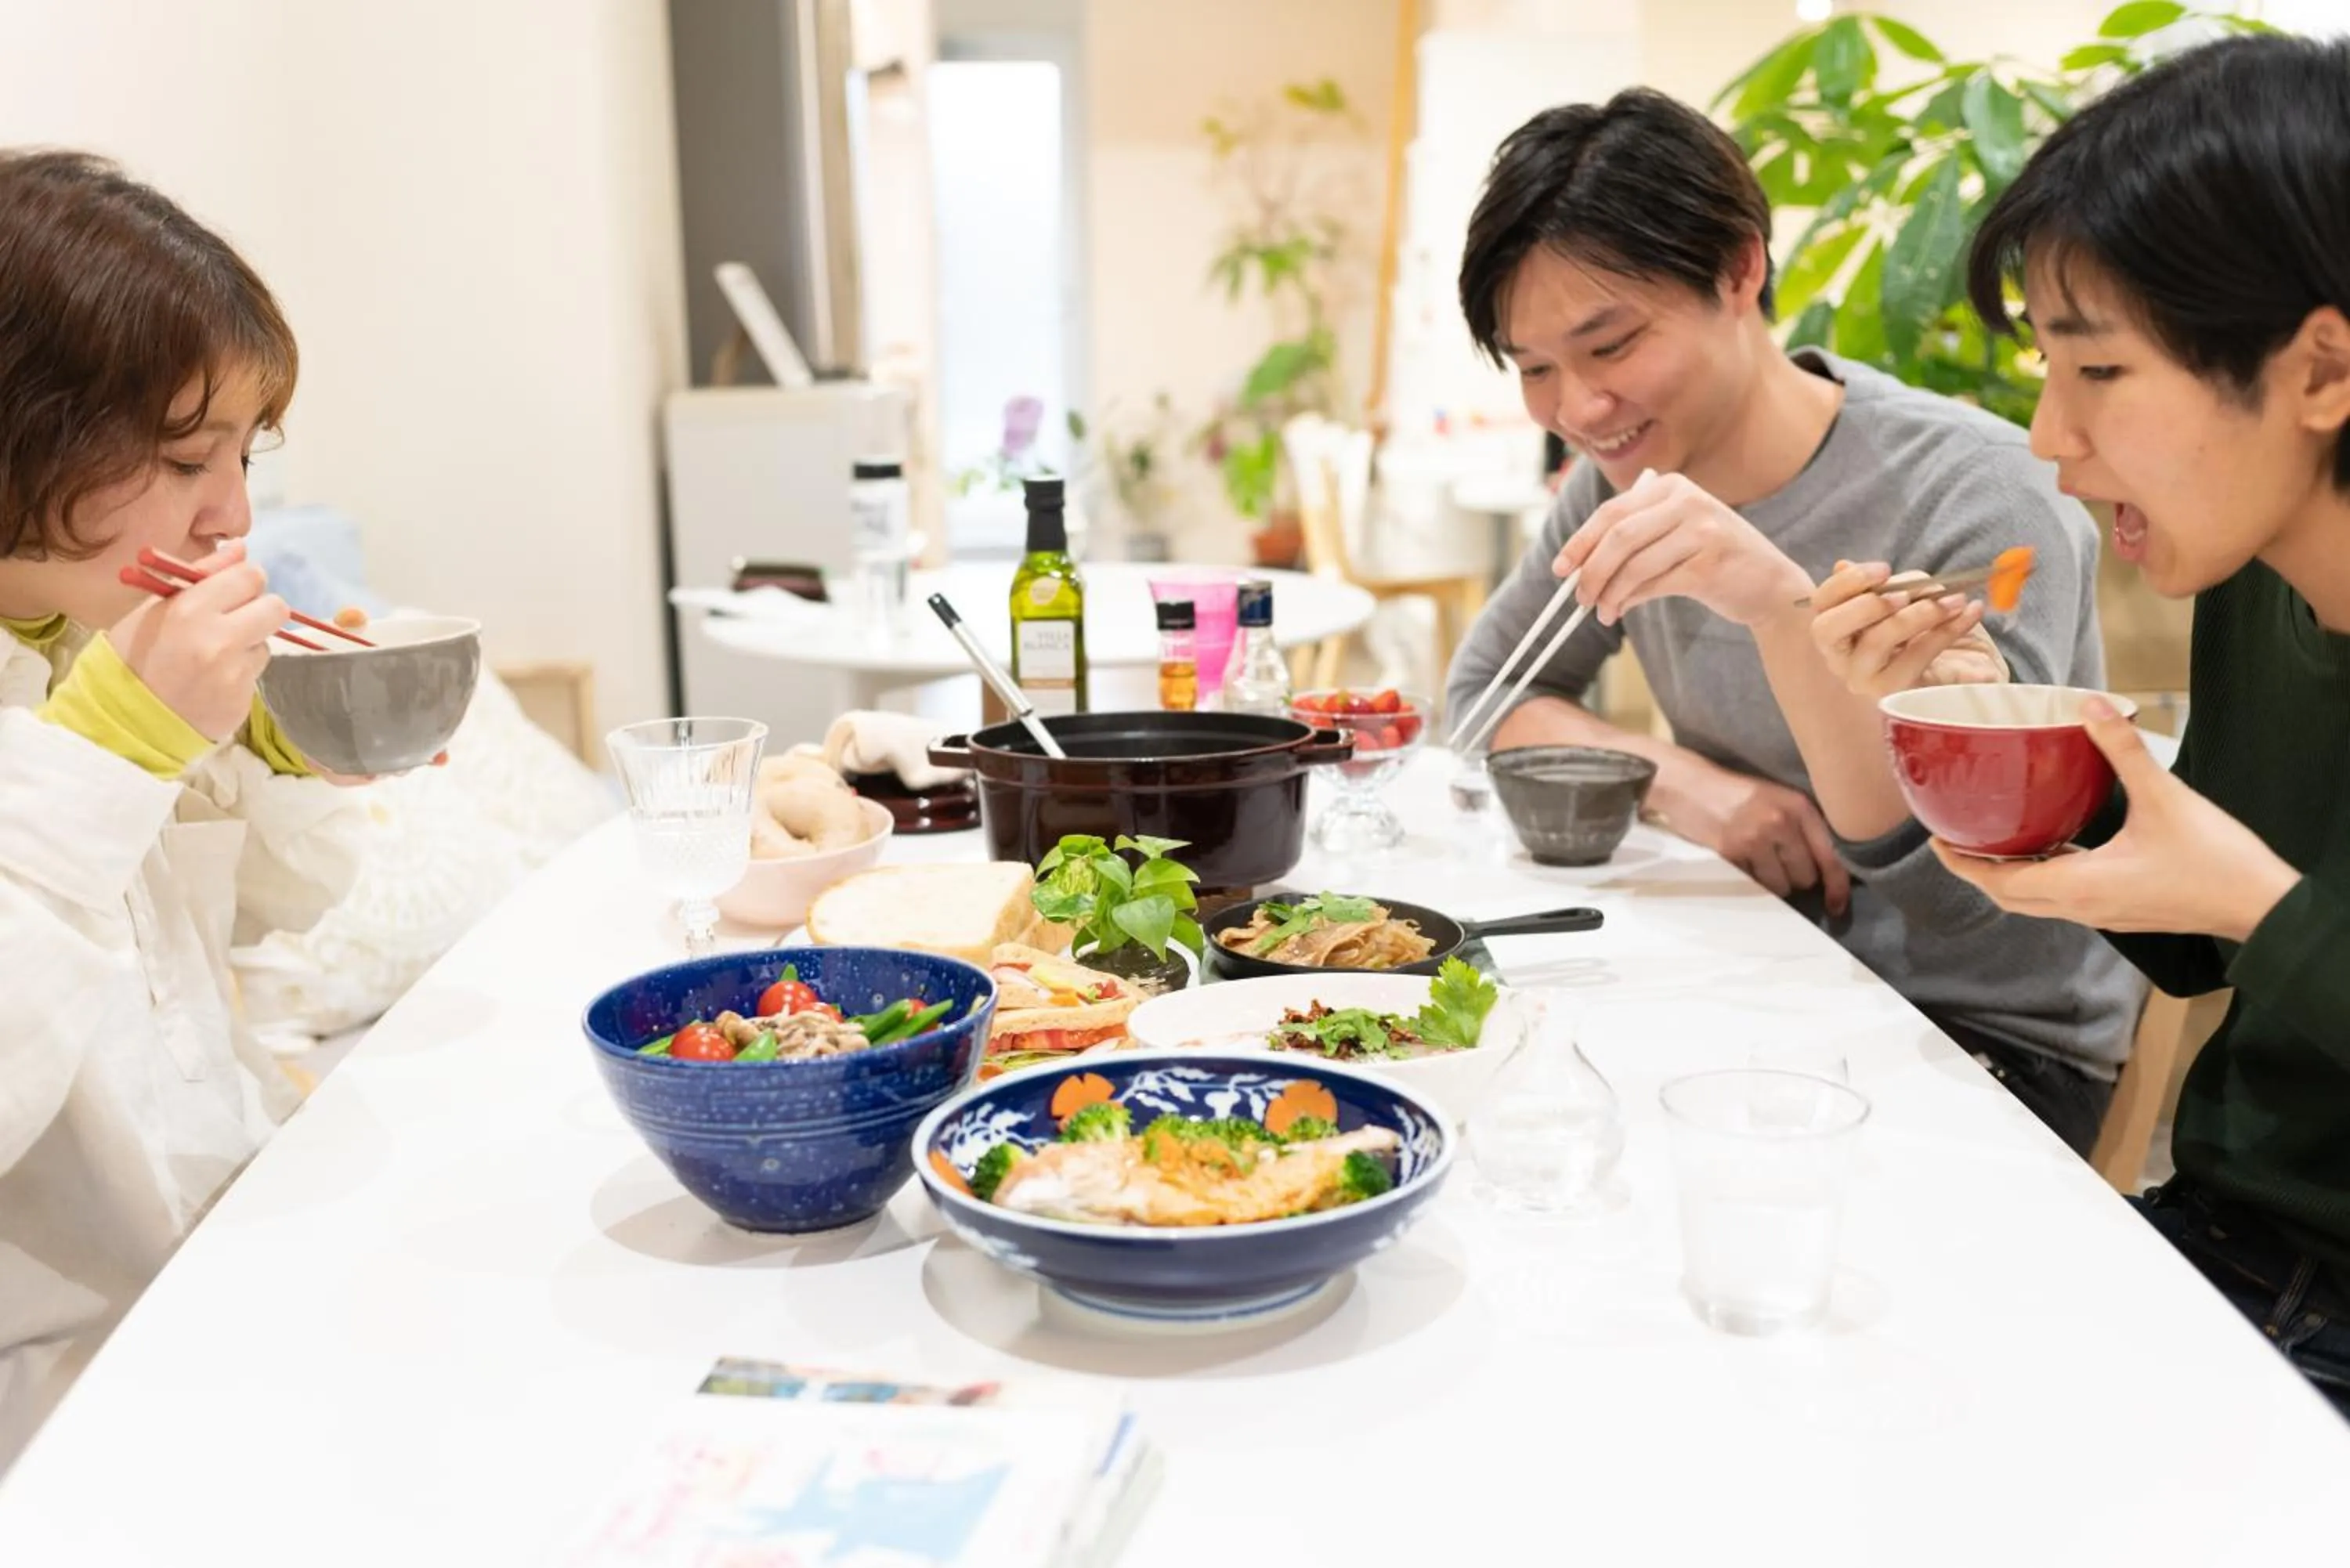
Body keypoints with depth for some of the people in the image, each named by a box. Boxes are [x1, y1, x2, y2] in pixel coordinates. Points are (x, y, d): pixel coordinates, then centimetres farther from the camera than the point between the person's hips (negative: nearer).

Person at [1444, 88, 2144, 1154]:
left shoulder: (1981, 496, -19)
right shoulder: (1630, 475, -1)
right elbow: (1483, 693, 5)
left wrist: (1780, 602, -39)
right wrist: (1677, 779, -13)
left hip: (2002, 1044, -5)